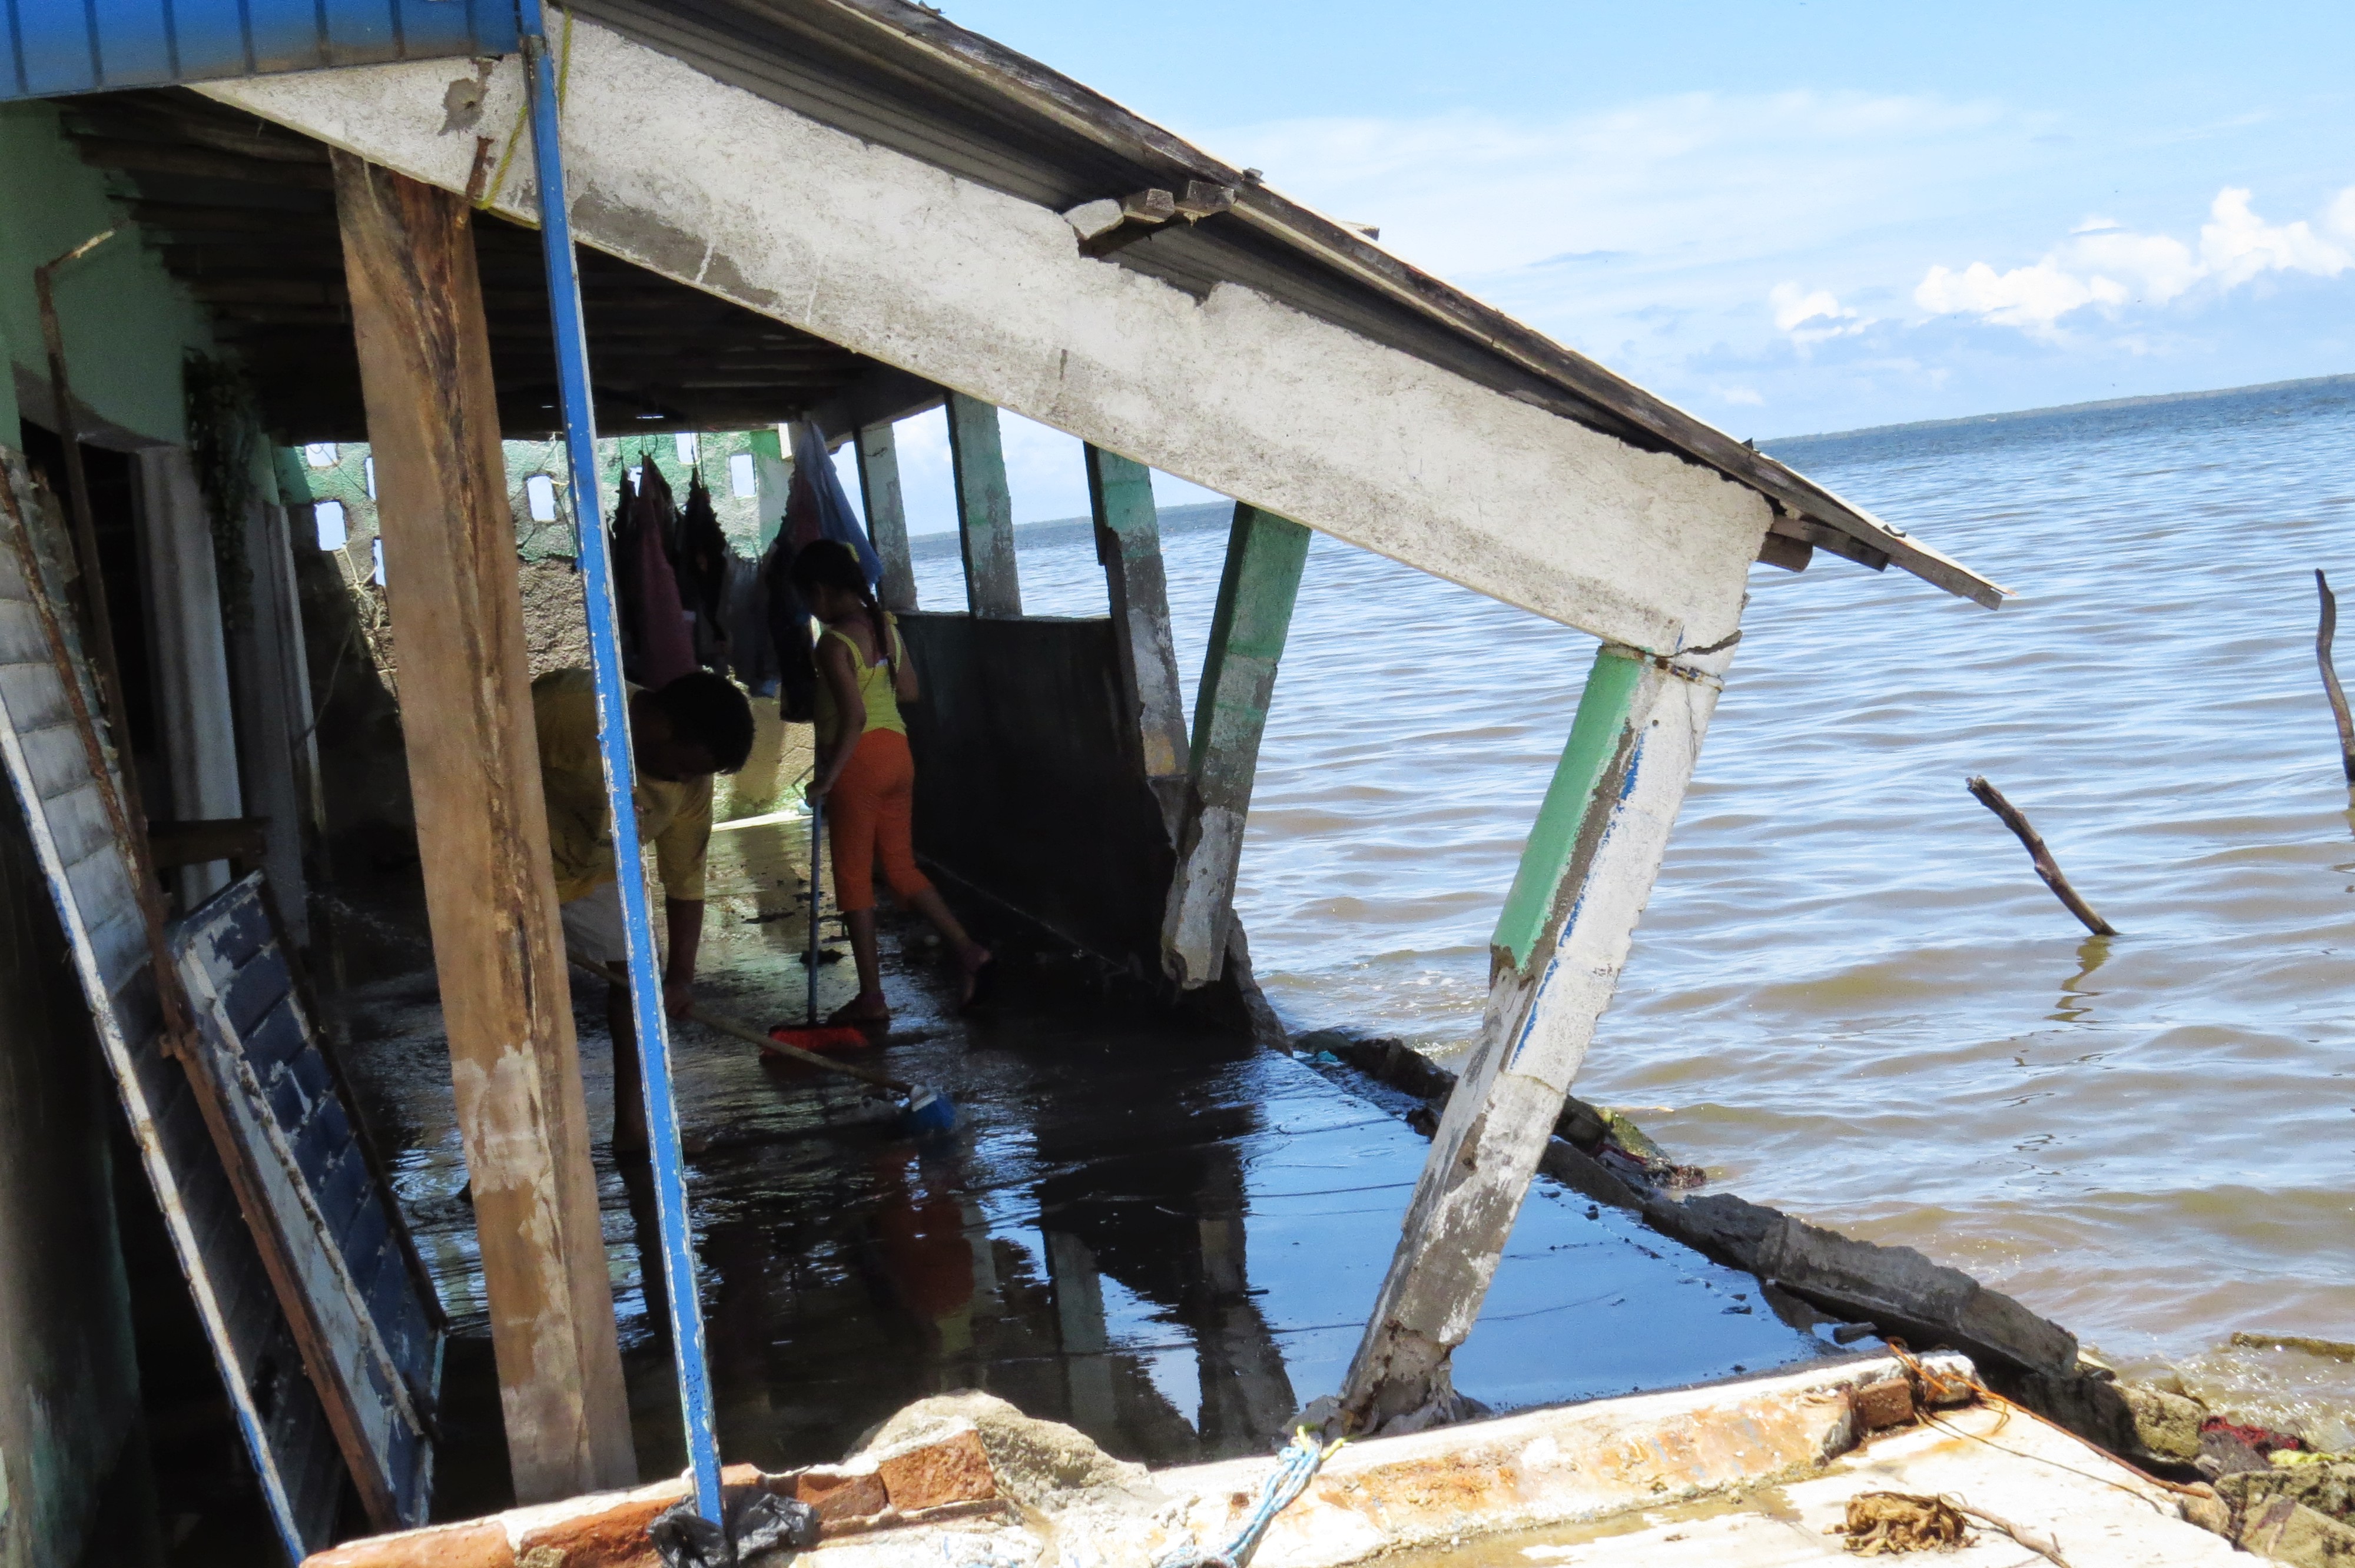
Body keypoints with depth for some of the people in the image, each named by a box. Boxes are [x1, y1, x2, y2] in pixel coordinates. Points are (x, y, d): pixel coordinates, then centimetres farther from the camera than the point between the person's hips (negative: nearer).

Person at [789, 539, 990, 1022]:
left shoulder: (834, 642, -17)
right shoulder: (886, 625, 6)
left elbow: (854, 716, -23)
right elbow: (909, 690, 15)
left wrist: (827, 778, -16)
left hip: (860, 759, -7)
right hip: (897, 748, 8)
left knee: (853, 875, 4)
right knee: (901, 866, 18)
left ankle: (872, 998, 9)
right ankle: (968, 950, 9)